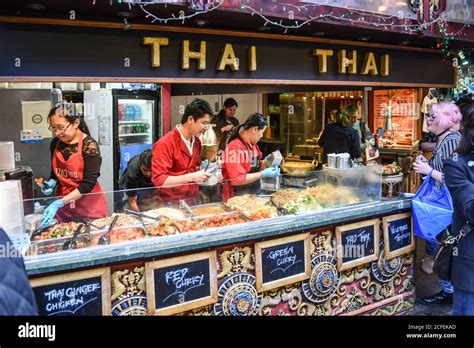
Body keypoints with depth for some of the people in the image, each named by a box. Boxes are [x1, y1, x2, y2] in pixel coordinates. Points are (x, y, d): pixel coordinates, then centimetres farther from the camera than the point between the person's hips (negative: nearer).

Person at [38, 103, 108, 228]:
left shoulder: (89, 145, -17)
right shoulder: (55, 143, 0)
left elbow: (89, 183, -20)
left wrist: (59, 203, -25)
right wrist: (51, 183, -6)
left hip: (89, 206, -5)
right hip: (64, 204, 5)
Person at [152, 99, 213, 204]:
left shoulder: (196, 141, 8)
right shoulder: (165, 144, -14)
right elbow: (158, 180, -18)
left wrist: (204, 174, 4)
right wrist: (191, 177, -21)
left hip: (193, 199, 6)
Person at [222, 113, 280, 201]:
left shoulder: (253, 145, 8)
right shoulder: (235, 148, -19)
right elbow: (237, 179, -24)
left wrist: (265, 161, 0)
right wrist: (264, 174, -22)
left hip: (253, 195, 8)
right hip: (236, 198, -8)